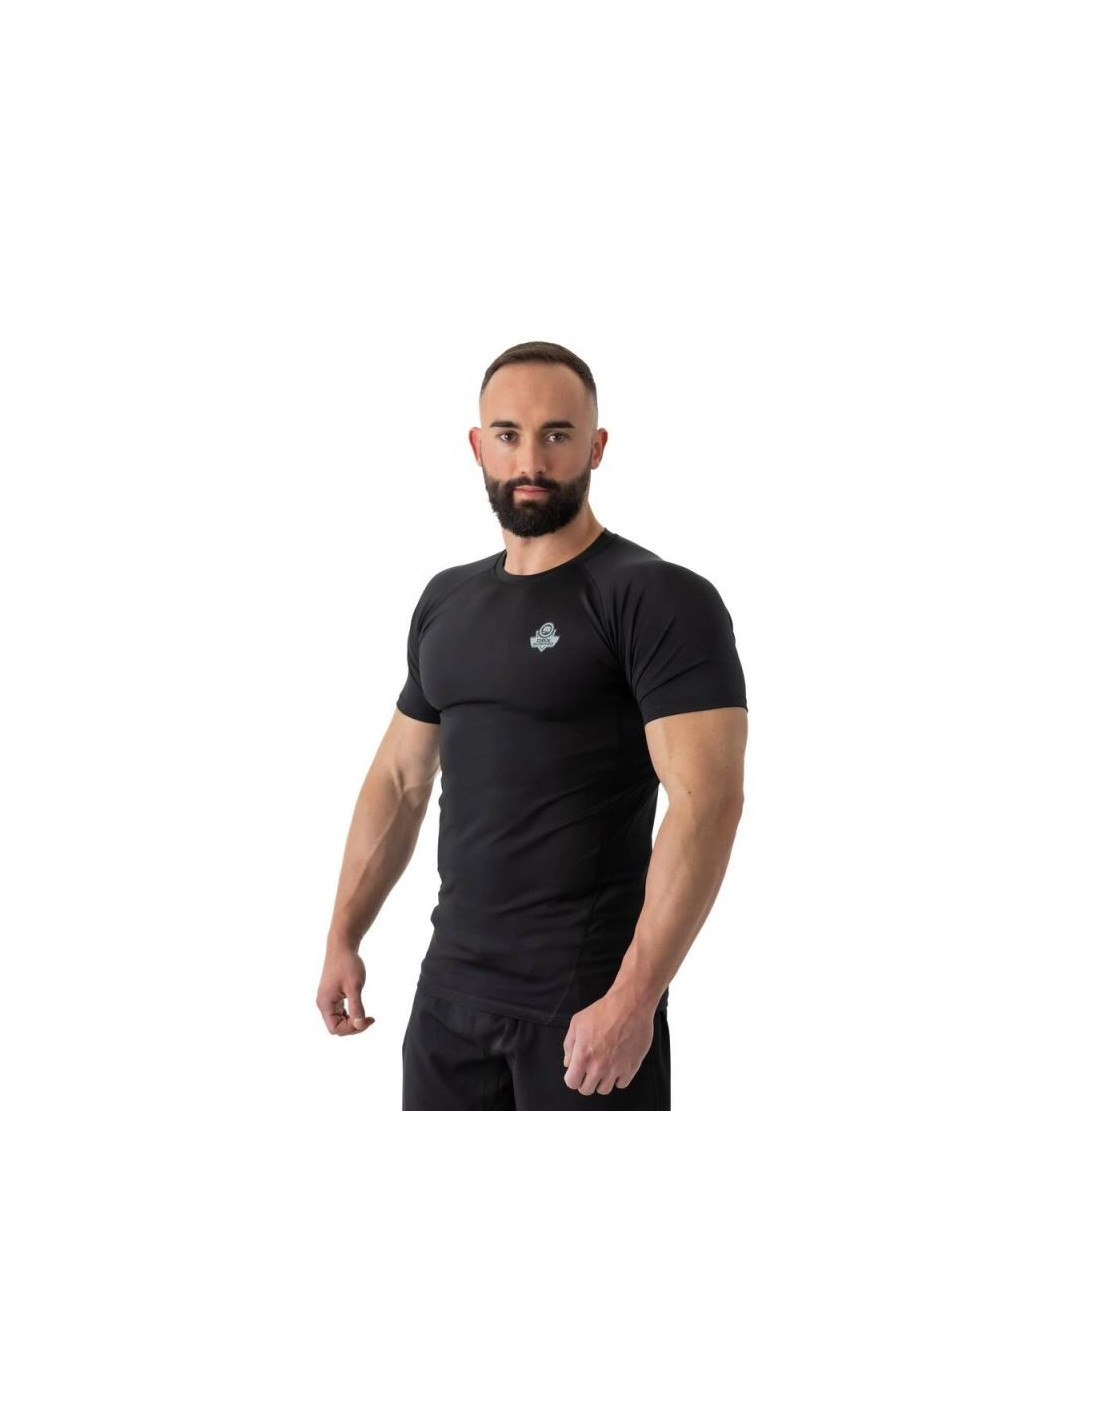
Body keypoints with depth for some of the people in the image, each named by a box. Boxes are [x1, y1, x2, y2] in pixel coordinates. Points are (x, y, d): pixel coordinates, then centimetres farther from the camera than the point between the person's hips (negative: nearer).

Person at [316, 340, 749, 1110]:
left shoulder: (659, 600, -12)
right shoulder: (446, 600, 11)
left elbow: (708, 800, -21)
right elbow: (400, 778, 19)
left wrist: (633, 998, -27)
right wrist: (344, 935, 14)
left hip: (585, 999, -7)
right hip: (450, 987, 7)